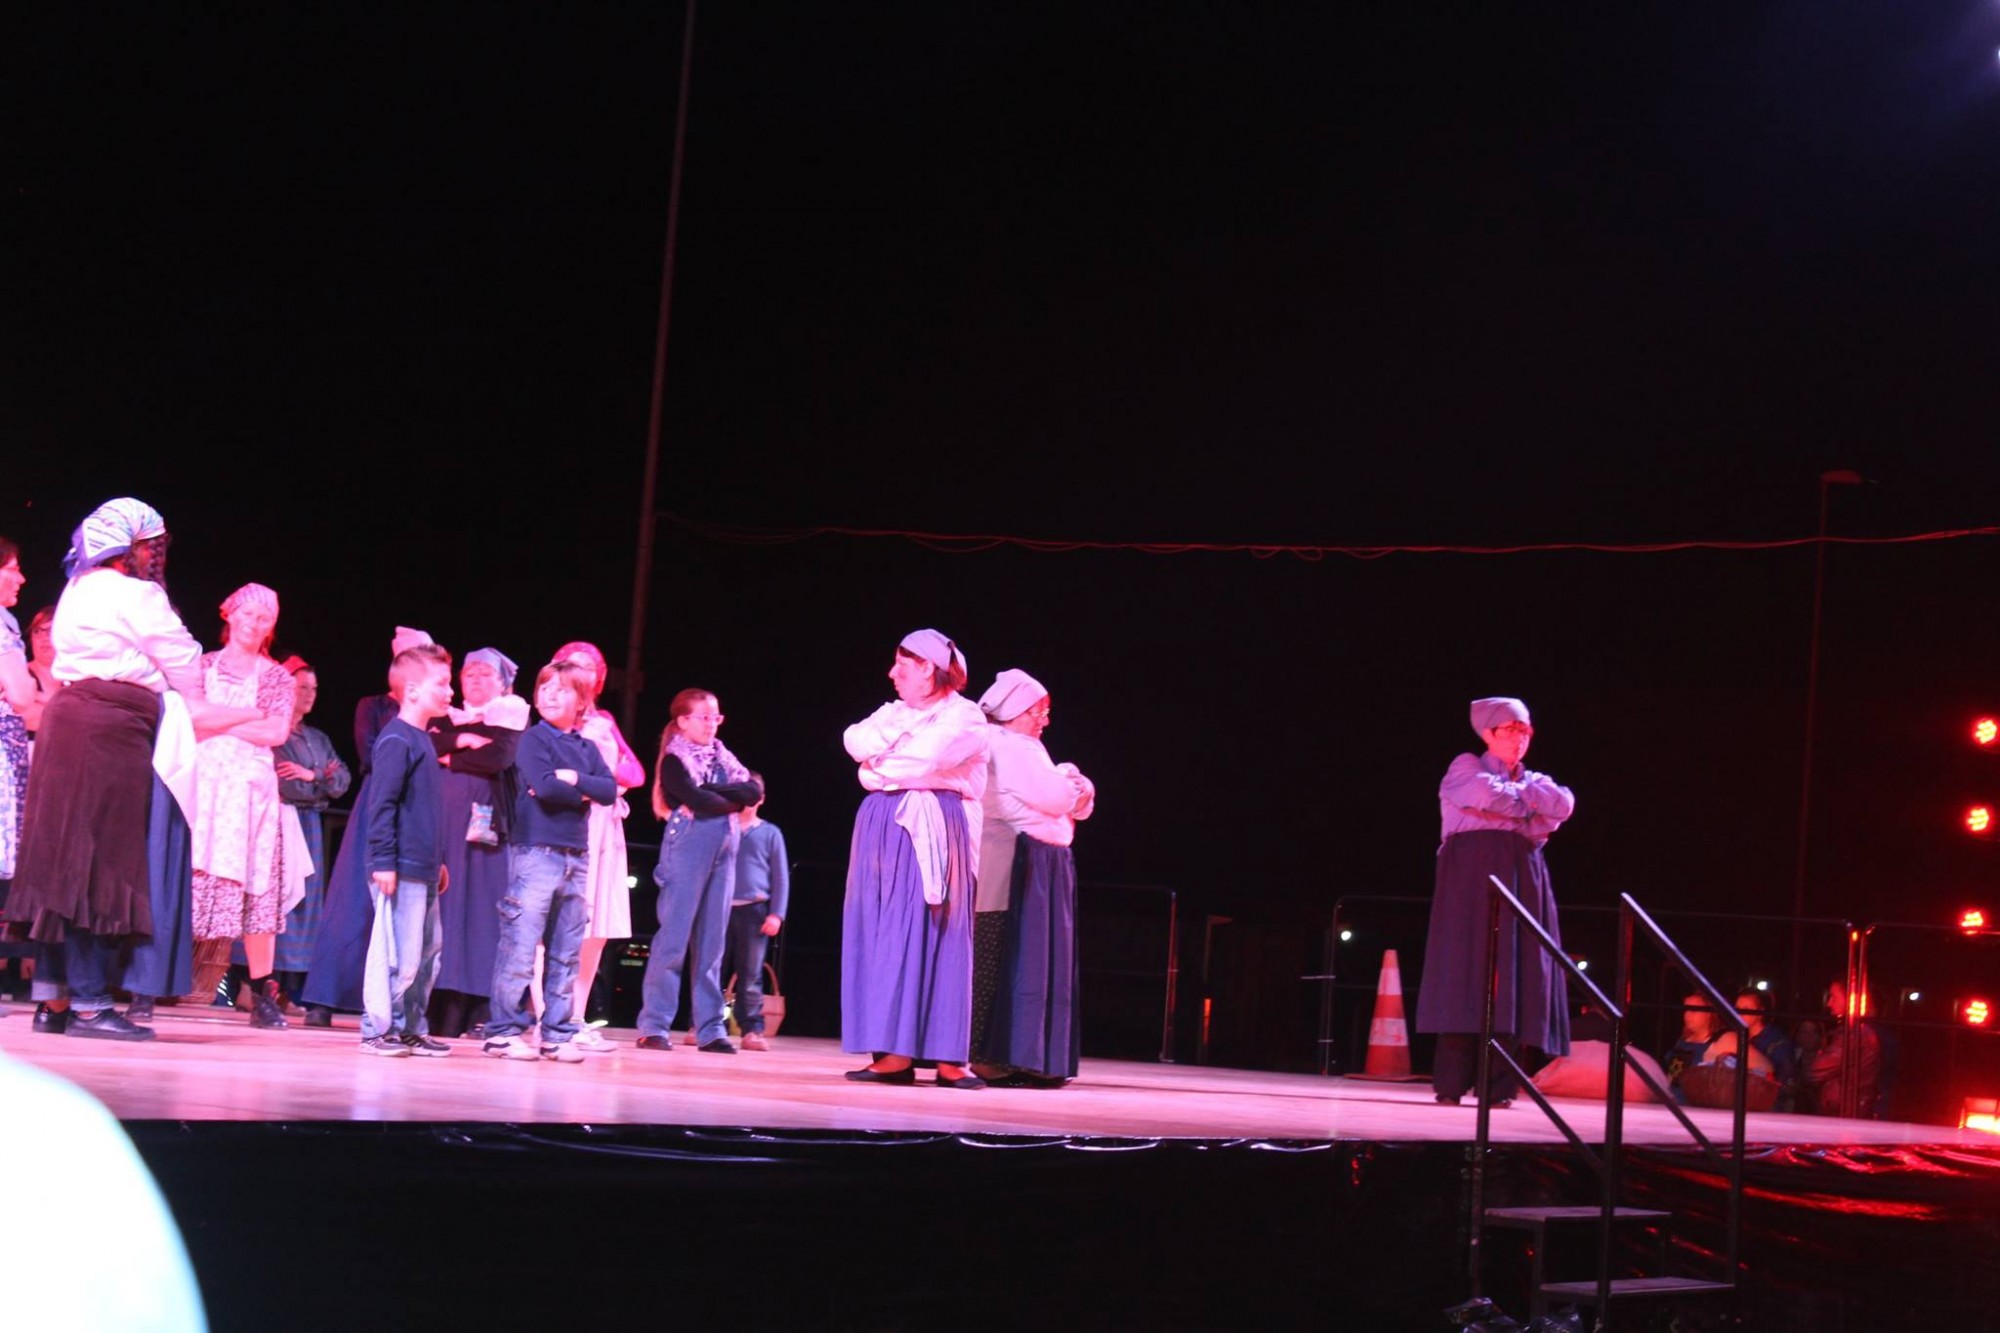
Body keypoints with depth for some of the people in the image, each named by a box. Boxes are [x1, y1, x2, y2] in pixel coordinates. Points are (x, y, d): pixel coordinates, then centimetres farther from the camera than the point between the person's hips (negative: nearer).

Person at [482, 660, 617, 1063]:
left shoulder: (587, 749, 15)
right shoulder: (533, 739, -1)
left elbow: (610, 791, 1)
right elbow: (545, 787, -17)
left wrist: (575, 779, -12)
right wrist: (584, 792, -4)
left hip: (577, 858, 6)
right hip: (537, 853, -6)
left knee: (566, 953, 8)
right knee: (520, 949, -8)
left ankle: (557, 1033, 13)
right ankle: (504, 1030, -3)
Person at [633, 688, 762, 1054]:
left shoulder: (721, 757, 17)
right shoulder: (675, 760, 0)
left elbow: (754, 791, 4)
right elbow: (694, 799, -15)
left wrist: (712, 794, -9)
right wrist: (732, 802, 0)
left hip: (724, 849, 6)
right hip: (688, 846, -6)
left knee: (712, 941, 6)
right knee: (674, 936, -7)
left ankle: (711, 1029, 7)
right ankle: (654, 1026, -3)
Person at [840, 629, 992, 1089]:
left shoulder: (965, 716, 0)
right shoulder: (893, 712, 20)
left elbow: (929, 757, -15)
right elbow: (856, 741, 4)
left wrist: (880, 763, -1)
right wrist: (899, 731, -7)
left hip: (932, 831, -6)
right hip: (883, 827, 6)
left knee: (931, 933, -9)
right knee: (881, 933, -1)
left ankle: (946, 1056, -8)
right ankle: (893, 1052, -1)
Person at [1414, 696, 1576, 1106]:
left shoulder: (1533, 779, 24)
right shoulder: (1466, 768, 10)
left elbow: (1564, 805, 1)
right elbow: (1490, 794, -13)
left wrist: (1519, 791, -4)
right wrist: (1530, 801, 3)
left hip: (1521, 878, 5)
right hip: (1473, 874, -5)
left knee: (1513, 975, -4)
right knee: (1466, 968, -12)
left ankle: (1498, 1085, -4)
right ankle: (1451, 1083, -14)